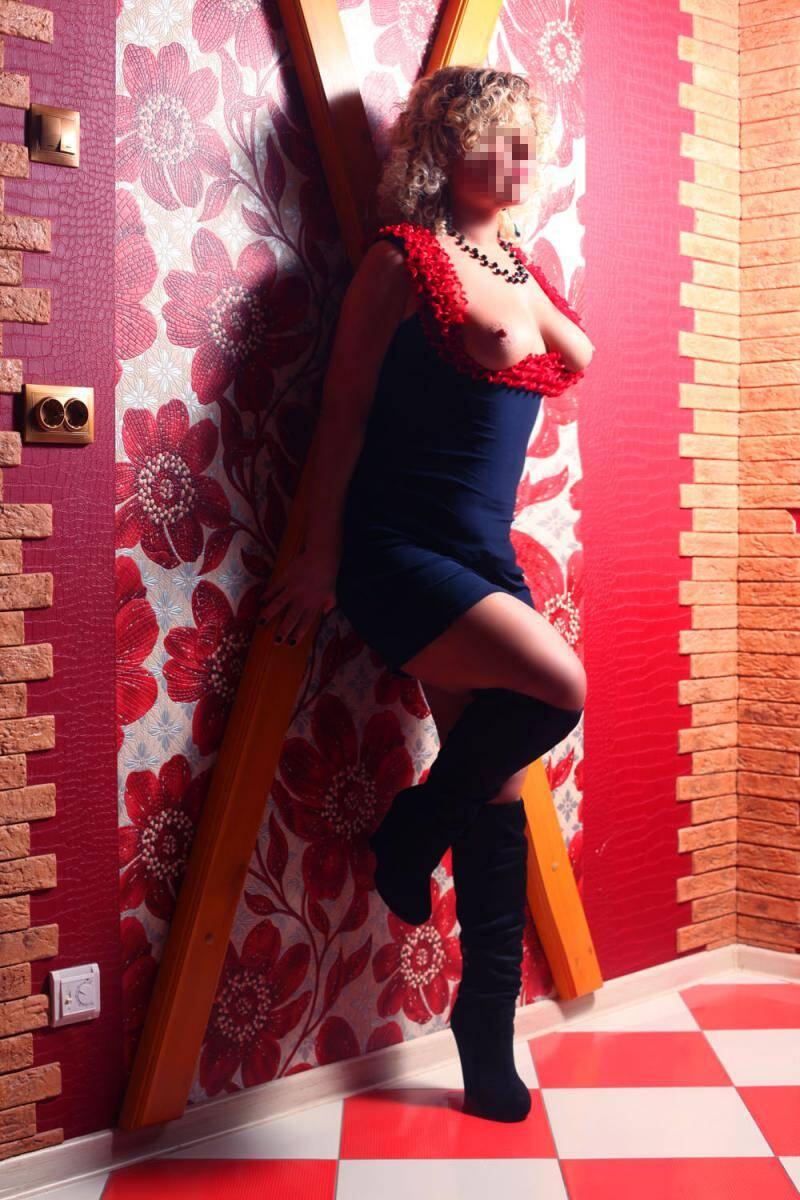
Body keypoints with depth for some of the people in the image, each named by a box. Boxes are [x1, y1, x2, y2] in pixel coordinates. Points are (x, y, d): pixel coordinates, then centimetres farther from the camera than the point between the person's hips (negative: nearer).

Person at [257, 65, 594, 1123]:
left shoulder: (521, 270, 14)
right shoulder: (403, 261, -5)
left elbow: (578, 361, 29)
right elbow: (343, 413, -6)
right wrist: (319, 561, -7)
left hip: (485, 559, 7)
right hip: (394, 552, -7)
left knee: (499, 794, 6)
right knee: (559, 688, -27)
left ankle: (489, 1037, 20)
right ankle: (410, 833, 3)